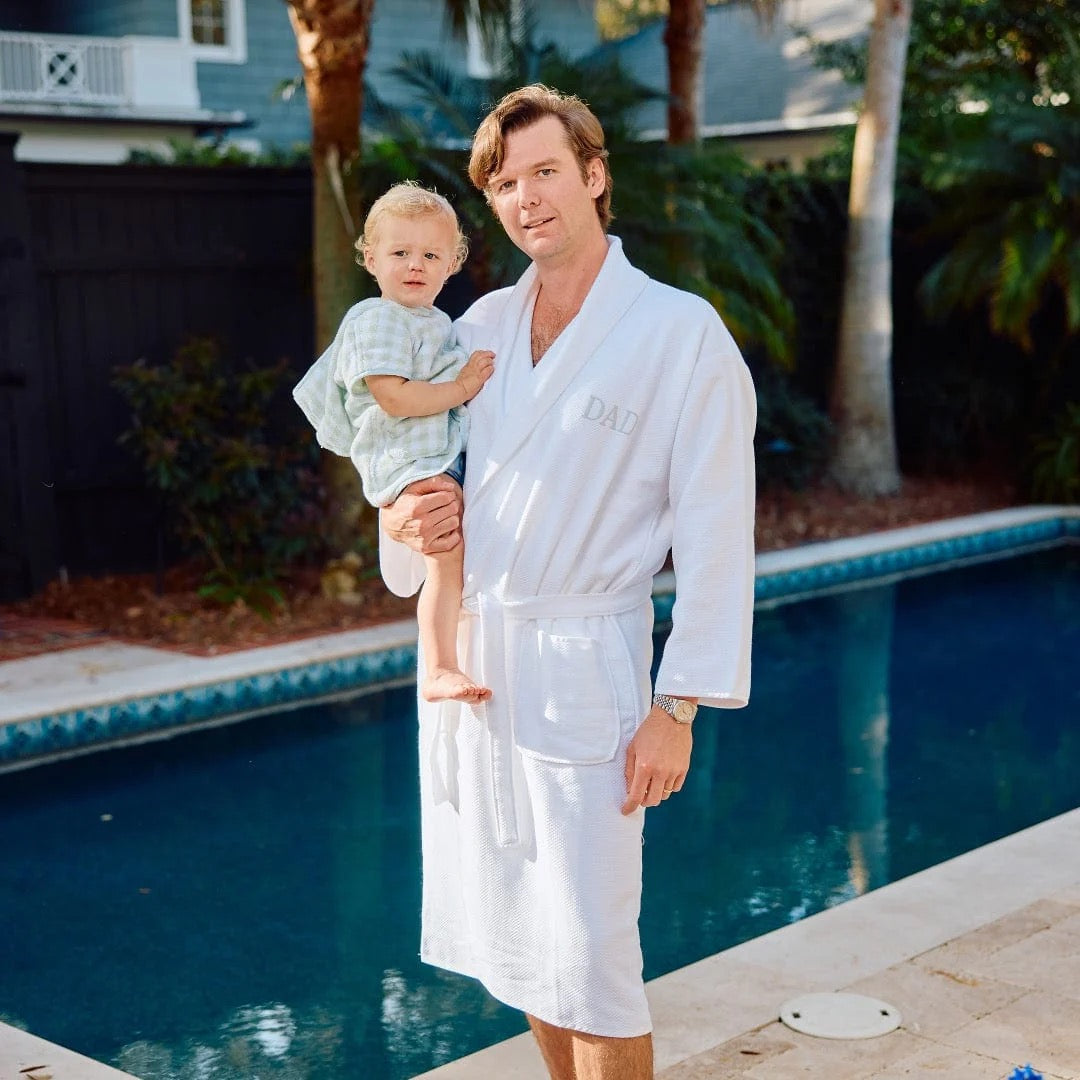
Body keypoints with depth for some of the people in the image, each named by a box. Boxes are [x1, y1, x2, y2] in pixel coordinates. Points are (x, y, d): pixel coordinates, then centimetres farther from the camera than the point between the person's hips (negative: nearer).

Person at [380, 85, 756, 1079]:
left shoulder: (684, 334, -8)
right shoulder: (480, 326, 9)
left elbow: (715, 538, -10)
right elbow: (407, 455, 20)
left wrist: (677, 707, -13)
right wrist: (404, 522, -5)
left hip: (580, 669, -6)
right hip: (462, 655, 6)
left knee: (589, 963, -2)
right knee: (517, 936, 16)